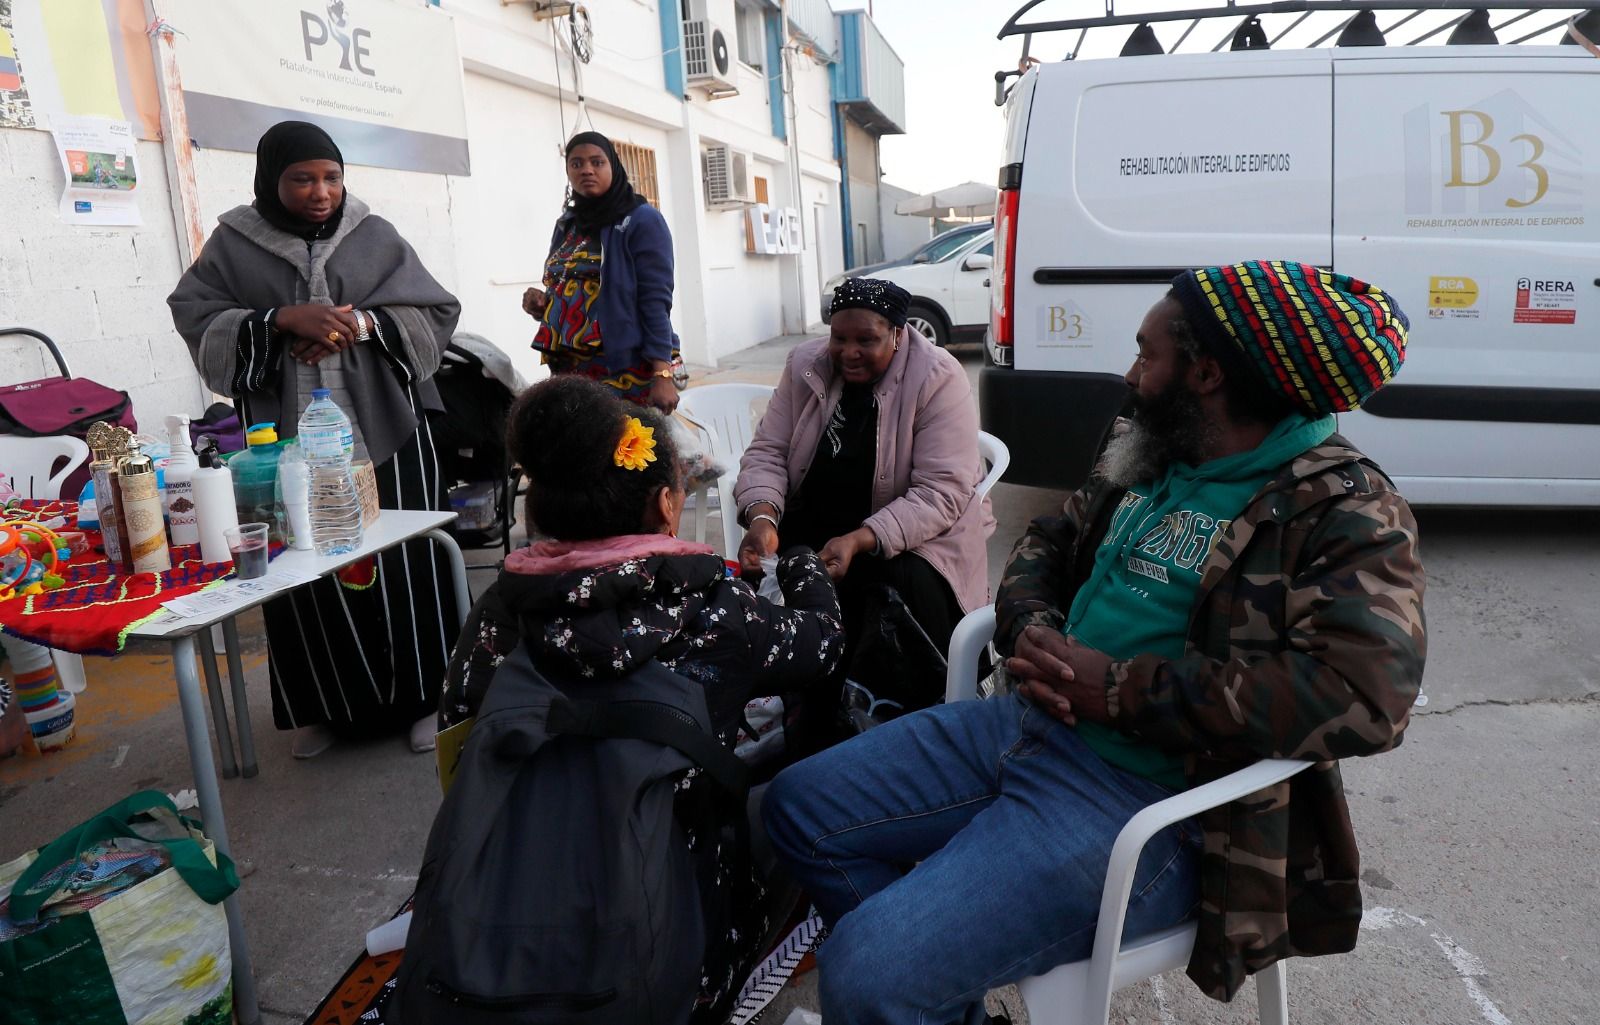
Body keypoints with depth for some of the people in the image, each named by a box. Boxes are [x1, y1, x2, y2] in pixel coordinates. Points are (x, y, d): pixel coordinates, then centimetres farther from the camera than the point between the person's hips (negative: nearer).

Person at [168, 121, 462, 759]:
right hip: (289, 437, 0)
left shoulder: (375, 235, 7)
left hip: (385, 431, 0)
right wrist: (282, 319, -15)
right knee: (307, 570, 1)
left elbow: (436, 314, 4)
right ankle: (324, 705, 18)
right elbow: (197, 321, -1)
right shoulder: (233, 243, 7)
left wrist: (364, 323, -12)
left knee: (401, 561, 0)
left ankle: (424, 694, 14)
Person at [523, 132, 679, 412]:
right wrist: (542, 304, 2)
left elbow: (655, 301, -12)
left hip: (629, 369, -6)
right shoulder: (567, 225, 15)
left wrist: (663, 374, -21)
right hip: (570, 370, 6)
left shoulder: (642, 220, -5)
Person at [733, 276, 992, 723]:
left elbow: (940, 494, -22)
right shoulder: (805, 364, -1)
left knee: (911, 591, -33)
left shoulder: (938, 379, -15)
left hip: (919, 531, -3)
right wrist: (762, 517, -22)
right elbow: (767, 451, 0)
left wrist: (860, 541, -35)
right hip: (814, 524, 4)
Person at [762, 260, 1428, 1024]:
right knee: (800, 808, 8)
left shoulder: (1343, 510, -11)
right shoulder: (1148, 461, 12)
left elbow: (1366, 688, -25)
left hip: (1147, 798, -8)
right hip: (1029, 726, 9)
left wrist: (1124, 690, -22)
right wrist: (1031, 629, -2)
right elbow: (1048, 543, 23)